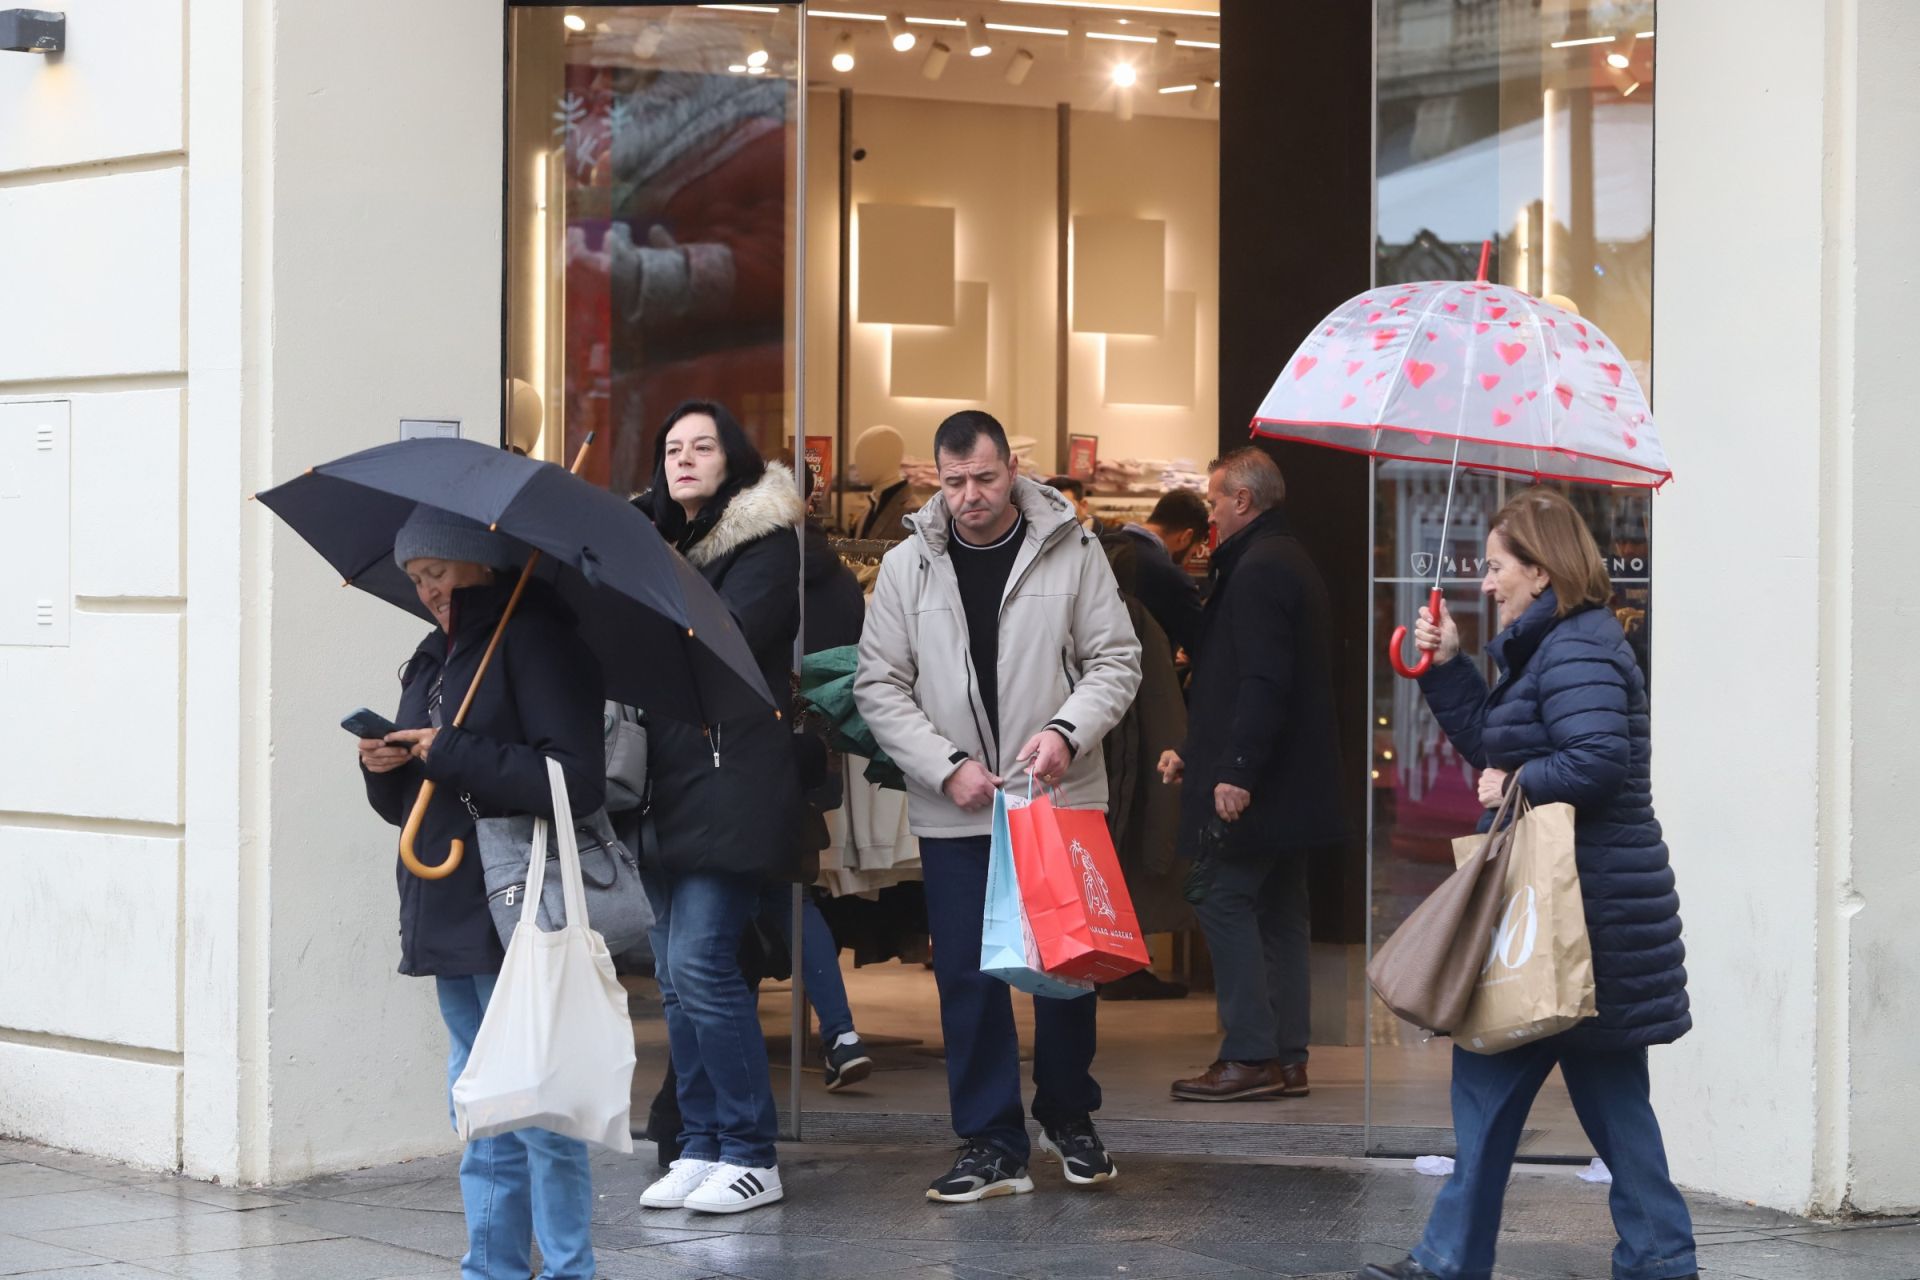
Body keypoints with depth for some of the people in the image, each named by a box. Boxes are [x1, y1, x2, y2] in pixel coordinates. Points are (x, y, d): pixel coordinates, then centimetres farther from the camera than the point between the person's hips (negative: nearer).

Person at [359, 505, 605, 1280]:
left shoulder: (536, 641, -10)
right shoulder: (433, 658, 16)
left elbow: (575, 781, -20)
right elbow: (411, 805, 21)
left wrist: (451, 754, -18)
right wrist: (384, 769, -1)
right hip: (453, 917, 9)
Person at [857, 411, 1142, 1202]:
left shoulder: (1070, 552, -3)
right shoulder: (907, 567, 0)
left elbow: (1116, 660, -1)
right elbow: (879, 685, 0)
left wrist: (1067, 730, -18)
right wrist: (946, 768, -11)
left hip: (1060, 801, -1)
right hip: (952, 812, 1)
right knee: (968, 976, 2)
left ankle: (1068, 1117, 27)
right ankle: (991, 1145, 9)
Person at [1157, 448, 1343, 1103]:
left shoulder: (1257, 570, -15)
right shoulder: (1291, 563, 18)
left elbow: (1262, 681, -24)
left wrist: (1236, 770, -26)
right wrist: (1195, 751, 22)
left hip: (1252, 784, -10)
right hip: (1292, 779, 10)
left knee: (1224, 902, -7)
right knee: (1280, 912, 11)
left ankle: (1249, 1057, -8)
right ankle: (1287, 1057, 14)